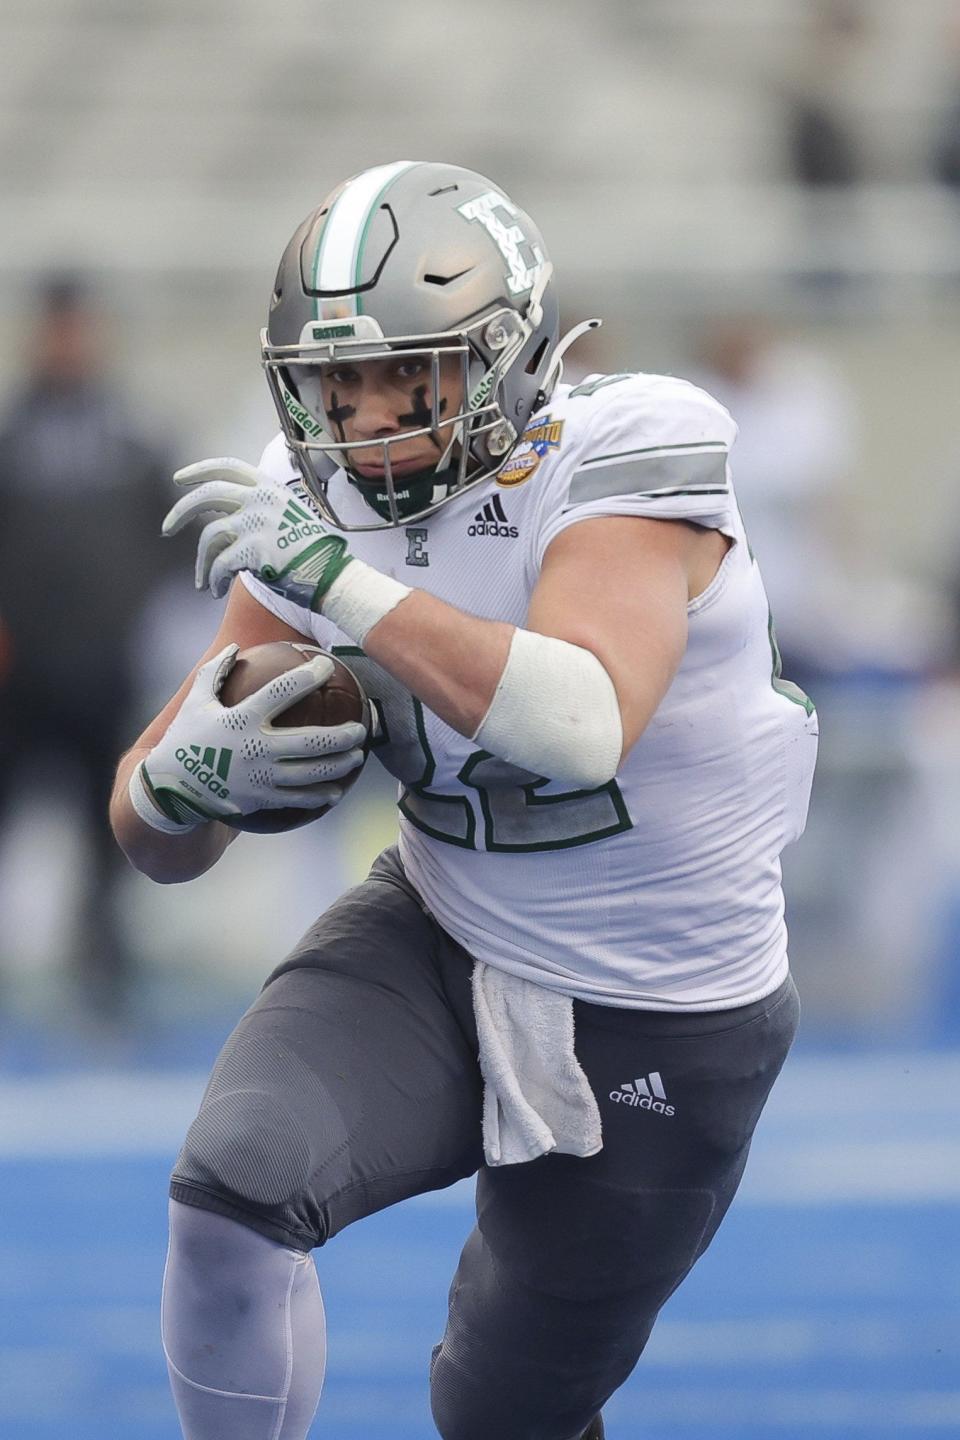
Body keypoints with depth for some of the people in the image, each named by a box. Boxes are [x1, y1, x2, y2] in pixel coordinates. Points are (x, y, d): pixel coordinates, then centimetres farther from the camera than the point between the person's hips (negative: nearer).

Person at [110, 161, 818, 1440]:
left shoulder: (618, 459, -23)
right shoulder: (320, 517, -7)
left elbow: (584, 726, -42)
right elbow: (159, 842, -4)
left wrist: (345, 583, -43)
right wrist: (189, 779, -29)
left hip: (654, 1031, -4)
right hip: (437, 948, 4)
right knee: (232, 1188, -24)